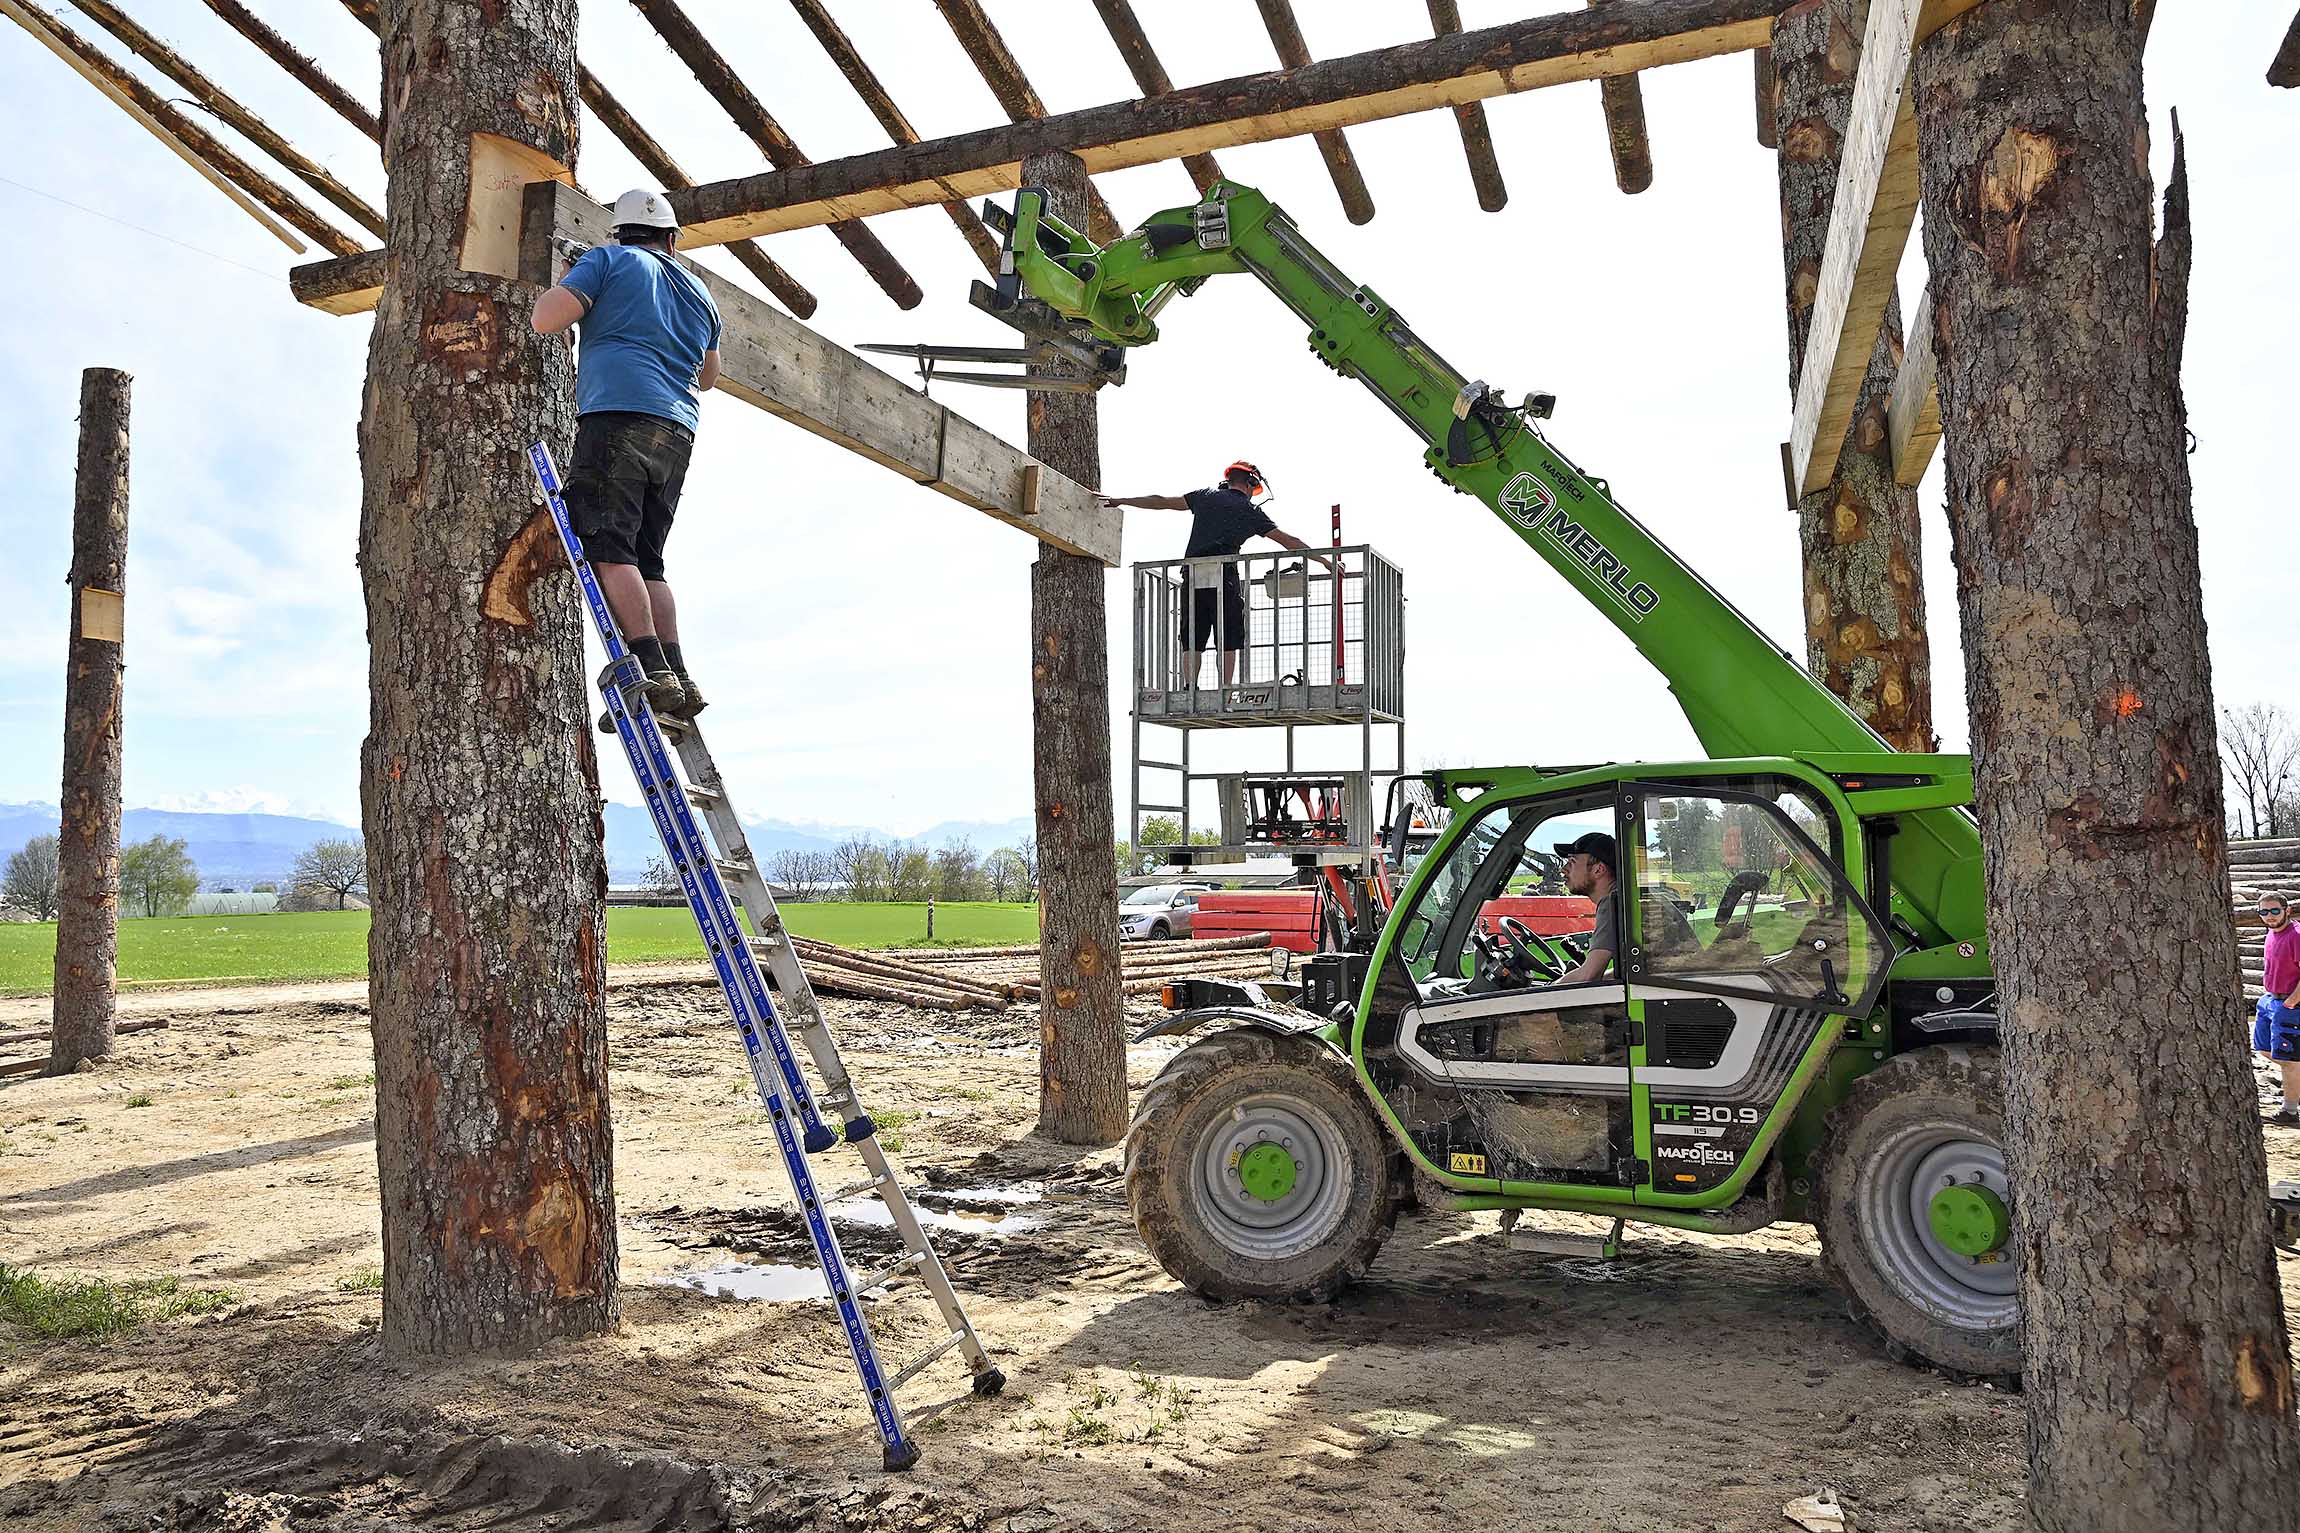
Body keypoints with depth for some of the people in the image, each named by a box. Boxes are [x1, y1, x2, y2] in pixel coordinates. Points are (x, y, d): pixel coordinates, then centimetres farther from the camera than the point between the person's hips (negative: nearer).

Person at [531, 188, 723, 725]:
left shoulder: (608, 259, 9)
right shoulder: (699, 291, 26)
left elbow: (545, 319, -3)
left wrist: (558, 285, 19)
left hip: (619, 415, -6)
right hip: (678, 434, 6)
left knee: (605, 546, -13)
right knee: (646, 560, 8)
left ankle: (651, 671, -26)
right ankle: (678, 680, -3)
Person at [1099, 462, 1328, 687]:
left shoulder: (1205, 497, 16)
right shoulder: (1251, 511, 10)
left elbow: (1162, 502, 17)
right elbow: (1287, 540, 11)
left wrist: (1119, 500, 24)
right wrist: (1324, 560, 18)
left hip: (1193, 574, 3)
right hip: (1224, 576, -3)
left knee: (1194, 640, 6)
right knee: (1228, 641, 1)